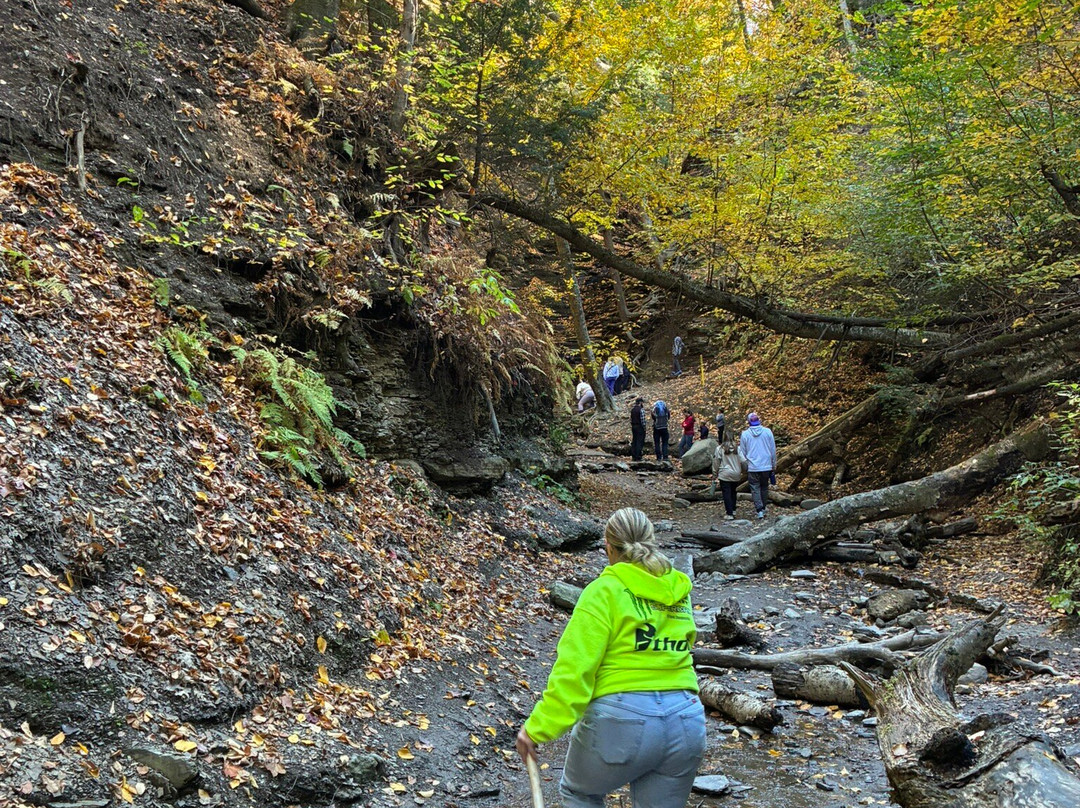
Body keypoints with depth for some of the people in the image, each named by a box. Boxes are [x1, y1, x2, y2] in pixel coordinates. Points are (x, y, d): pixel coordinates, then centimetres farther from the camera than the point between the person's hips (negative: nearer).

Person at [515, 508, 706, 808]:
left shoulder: (604, 591, -7)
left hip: (621, 719, -5)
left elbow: (574, 669, -14)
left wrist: (537, 728, -12)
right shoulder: (681, 593, 12)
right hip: (686, 723, 5)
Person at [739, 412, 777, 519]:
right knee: (764, 487, 17)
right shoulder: (767, 432, -2)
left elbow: (742, 453, 2)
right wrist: (773, 465, 14)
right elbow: (773, 450, 4)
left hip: (752, 467, -2)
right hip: (766, 466, 2)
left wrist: (745, 466, 16)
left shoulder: (745, 434, -5)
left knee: (755, 488, 4)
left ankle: (760, 510, -6)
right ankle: (763, 508, 25)